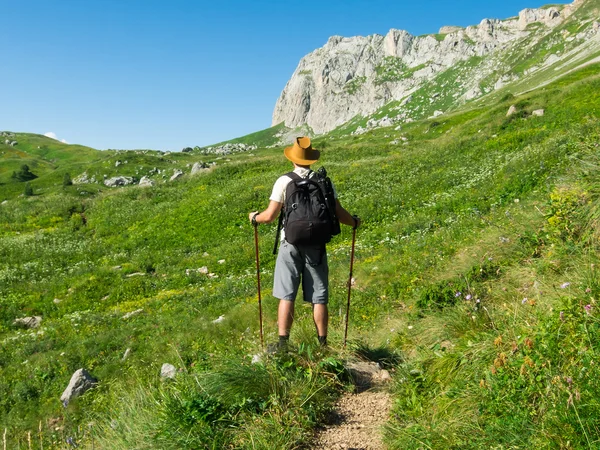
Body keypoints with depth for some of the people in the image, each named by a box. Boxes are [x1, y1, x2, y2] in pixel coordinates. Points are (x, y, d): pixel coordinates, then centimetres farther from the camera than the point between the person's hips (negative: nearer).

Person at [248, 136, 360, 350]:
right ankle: (322, 344, 16)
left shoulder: (284, 181, -4)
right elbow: (339, 214, 1)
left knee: (286, 297, 5)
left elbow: (270, 216, -7)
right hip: (316, 246, 2)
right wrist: (354, 222, 21)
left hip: (291, 245, -2)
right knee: (319, 299, 8)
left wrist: (254, 217, 14)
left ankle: (283, 344, 8)